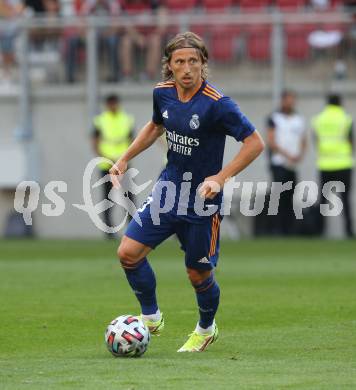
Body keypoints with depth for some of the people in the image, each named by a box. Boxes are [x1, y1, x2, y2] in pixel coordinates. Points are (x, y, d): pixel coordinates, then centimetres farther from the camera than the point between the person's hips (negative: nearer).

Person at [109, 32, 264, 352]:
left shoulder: (218, 104, -21)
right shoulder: (163, 93, -2)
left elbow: (255, 143, -18)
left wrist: (220, 178, -25)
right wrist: (125, 159, 14)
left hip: (203, 198, -5)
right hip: (168, 189, 5)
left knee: (199, 274, 7)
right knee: (128, 252, -8)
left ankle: (206, 329, 37)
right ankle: (151, 317, 14)